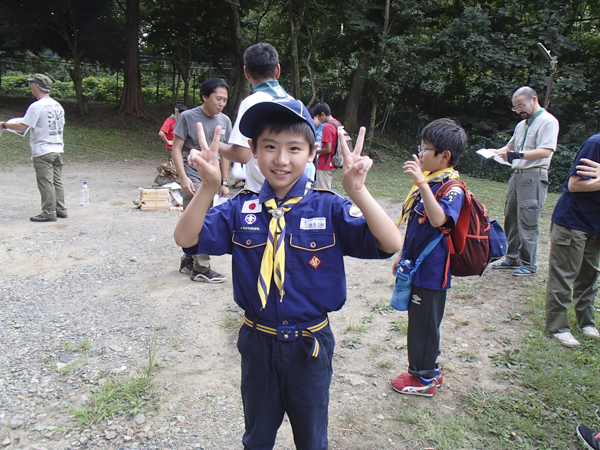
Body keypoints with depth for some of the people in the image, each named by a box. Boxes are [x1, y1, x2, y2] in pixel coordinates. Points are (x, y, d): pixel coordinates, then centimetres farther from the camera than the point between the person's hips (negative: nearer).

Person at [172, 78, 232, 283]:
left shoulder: (225, 121, 8)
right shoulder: (188, 117, -7)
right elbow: (176, 149, -6)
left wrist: (224, 182, 11)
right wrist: (183, 178, -16)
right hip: (193, 179, -5)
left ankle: (188, 262, 28)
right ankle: (201, 269, 3)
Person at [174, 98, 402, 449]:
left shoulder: (329, 208, -15)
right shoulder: (241, 209, -8)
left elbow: (391, 244, -24)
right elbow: (187, 238, -16)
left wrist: (357, 192, -38)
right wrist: (209, 187, -31)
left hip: (311, 346, -1)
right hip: (257, 342, 2)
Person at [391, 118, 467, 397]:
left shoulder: (452, 188, -18)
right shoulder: (428, 181, 9)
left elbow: (438, 220, -38)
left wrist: (422, 183, -44)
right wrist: (403, 255, 19)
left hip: (431, 271, -9)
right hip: (416, 266, 9)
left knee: (424, 323, 5)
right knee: (419, 320, 19)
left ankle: (425, 378, 23)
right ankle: (428, 370, 36)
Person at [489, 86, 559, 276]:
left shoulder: (547, 121, -7)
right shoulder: (522, 124, 20)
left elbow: (546, 151, -18)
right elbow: (511, 146, 27)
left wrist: (518, 154, -28)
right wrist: (497, 152, 6)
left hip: (533, 177, -9)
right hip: (516, 175, 9)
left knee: (527, 222, -7)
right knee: (511, 218, 11)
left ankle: (529, 264, 1)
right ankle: (512, 259, 20)